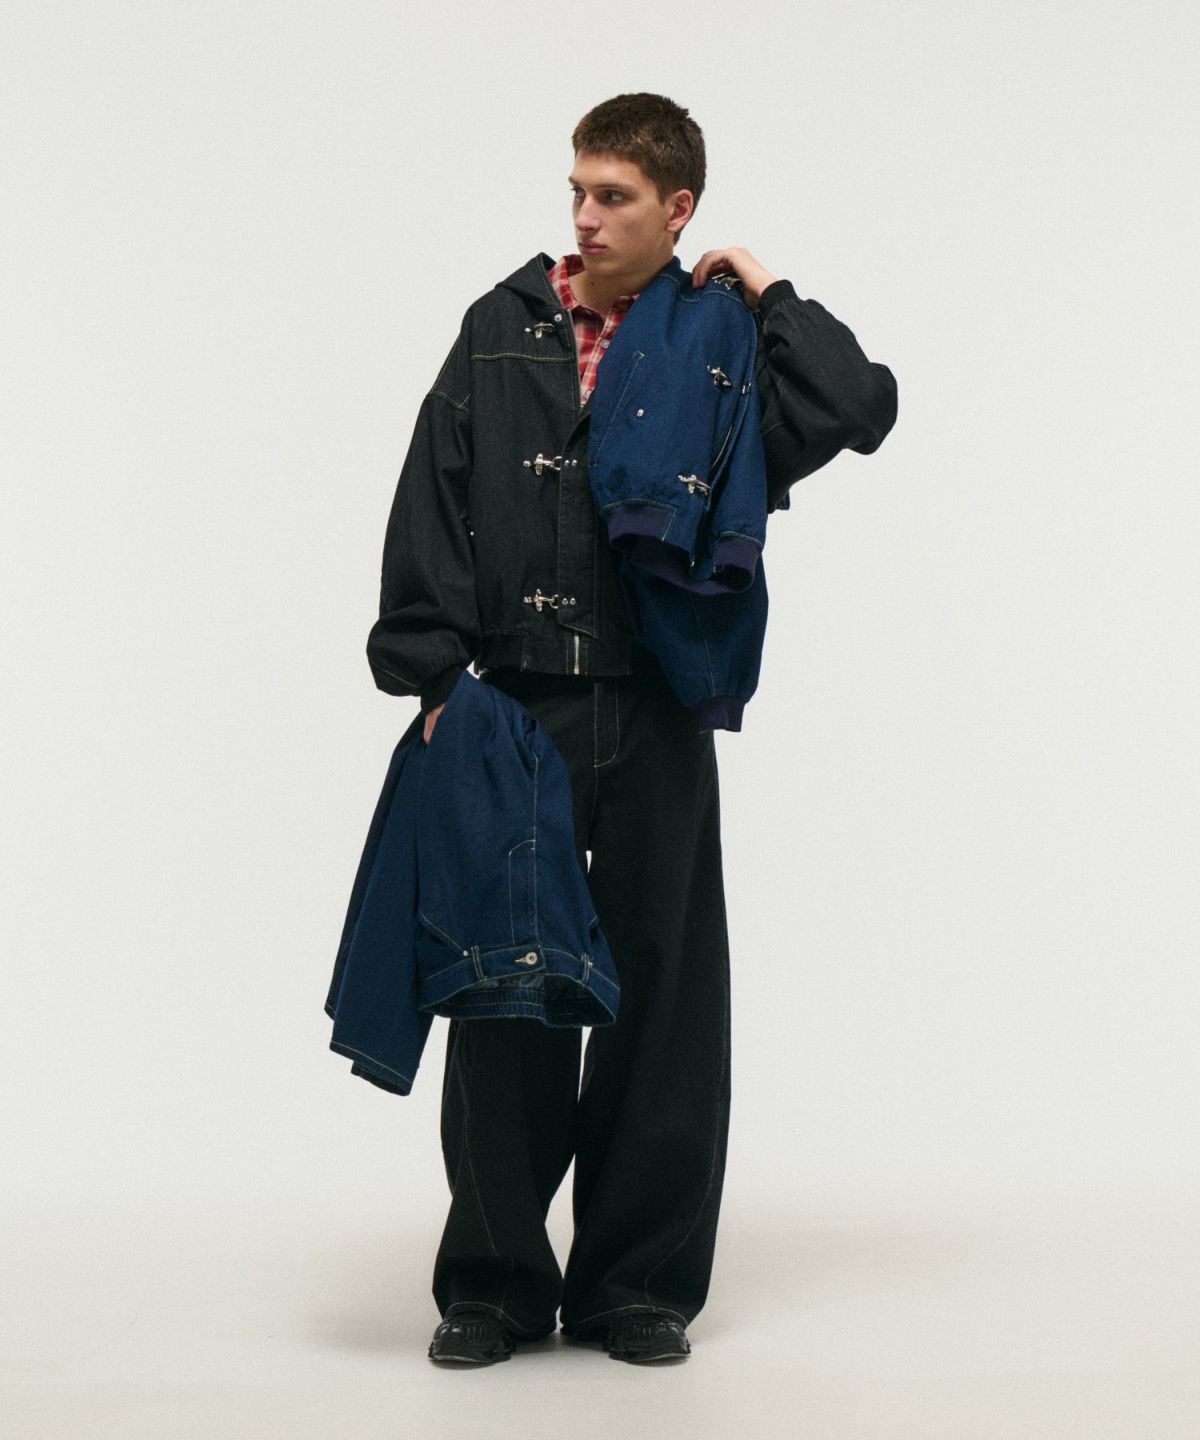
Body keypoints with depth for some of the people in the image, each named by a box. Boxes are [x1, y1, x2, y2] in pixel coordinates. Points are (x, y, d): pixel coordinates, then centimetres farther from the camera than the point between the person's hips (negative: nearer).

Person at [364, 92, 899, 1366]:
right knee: (506, 994, 4)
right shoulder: (503, 329, 5)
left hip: (657, 721, 0)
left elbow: (863, 410, -11)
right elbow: (433, 509, 3)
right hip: (515, 711, 0)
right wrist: (428, 678, -4)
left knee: (663, 993, 5)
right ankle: (495, 1282, 16)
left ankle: (637, 1283, 18)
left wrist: (767, 297, -4)